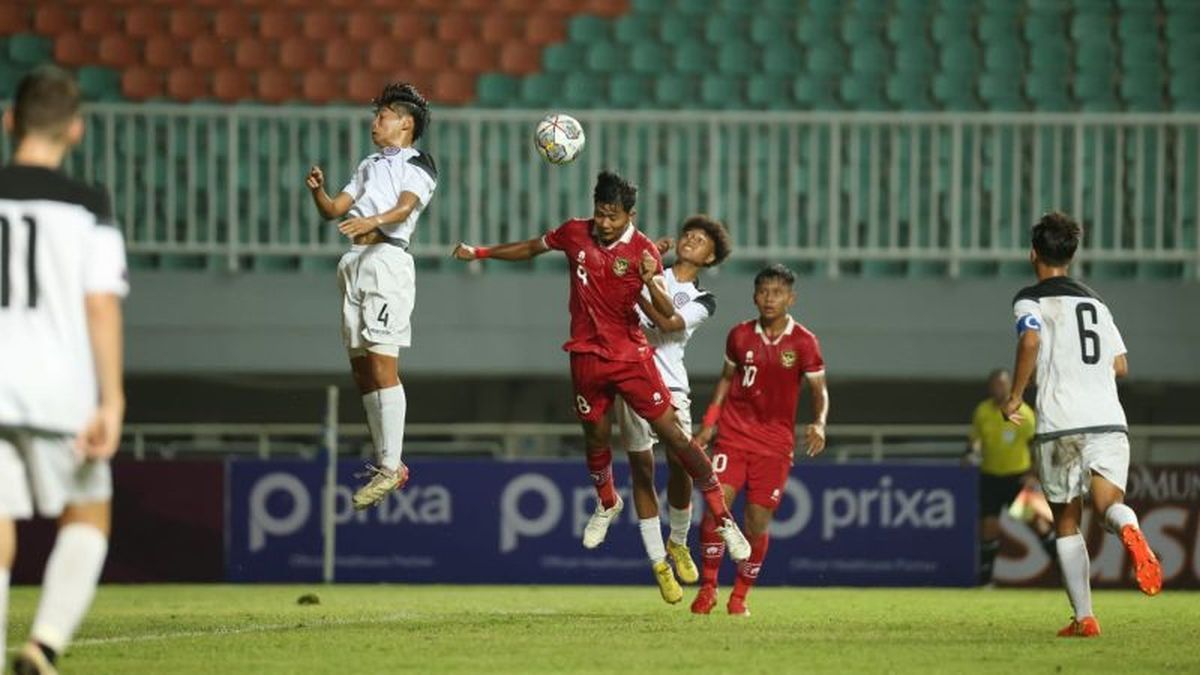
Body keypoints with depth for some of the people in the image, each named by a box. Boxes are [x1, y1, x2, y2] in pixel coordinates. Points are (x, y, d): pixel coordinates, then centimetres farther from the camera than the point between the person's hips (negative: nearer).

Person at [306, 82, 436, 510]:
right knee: (361, 370, 5)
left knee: (382, 364, -15)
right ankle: (384, 462, 8)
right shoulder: (370, 166, 27)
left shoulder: (418, 166, 3)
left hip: (387, 258, -8)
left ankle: (391, 467, -17)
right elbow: (333, 210, 22)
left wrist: (373, 220, -35)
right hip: (355, 262, 8)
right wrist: (318, 190, 0)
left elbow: (405, 206, -16)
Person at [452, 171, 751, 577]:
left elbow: (667, 314, -20)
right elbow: (532, 249, 18)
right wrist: (480, 252, 17)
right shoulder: (574, 234, -1)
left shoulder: (643, 251, -12)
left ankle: (722, 518, -5)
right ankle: (607, 505, 44)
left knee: (672, 434, -8)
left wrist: (650, 281, -39)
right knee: (595, 437, 14)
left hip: (632, 356, -3)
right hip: (587, 357, 3)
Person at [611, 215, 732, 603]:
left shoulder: (702, 301, 9)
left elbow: (669, 323, -9)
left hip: (670, 385, 0)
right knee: (642, 469, -2)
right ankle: (658, 564, 3)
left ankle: (677, 542, 16)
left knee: (681, 466, -11)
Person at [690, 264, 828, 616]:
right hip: (734, 433, 1)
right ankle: (708, 587, -1)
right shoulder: (740, 335, 2)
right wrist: (708, 424, 8)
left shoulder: (804, 343, -4)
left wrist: (819, 424, -21)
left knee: (758, 521, -1)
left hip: (775, 442, -1)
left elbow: (820, 390, -1)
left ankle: (740, 595, 16)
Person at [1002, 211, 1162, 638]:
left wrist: (1016, 396, -6)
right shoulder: (1095, 303, 22)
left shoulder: (1030, 300, 6)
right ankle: (1128, 530, -50)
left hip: (1059, 422, -3)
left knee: (1066, 522, 10)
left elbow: (1031, 340, -15)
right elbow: (1121, 366, 20)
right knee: (1108, 500, -13)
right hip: (1108, 418, 3)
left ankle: (1084, 617, 8)